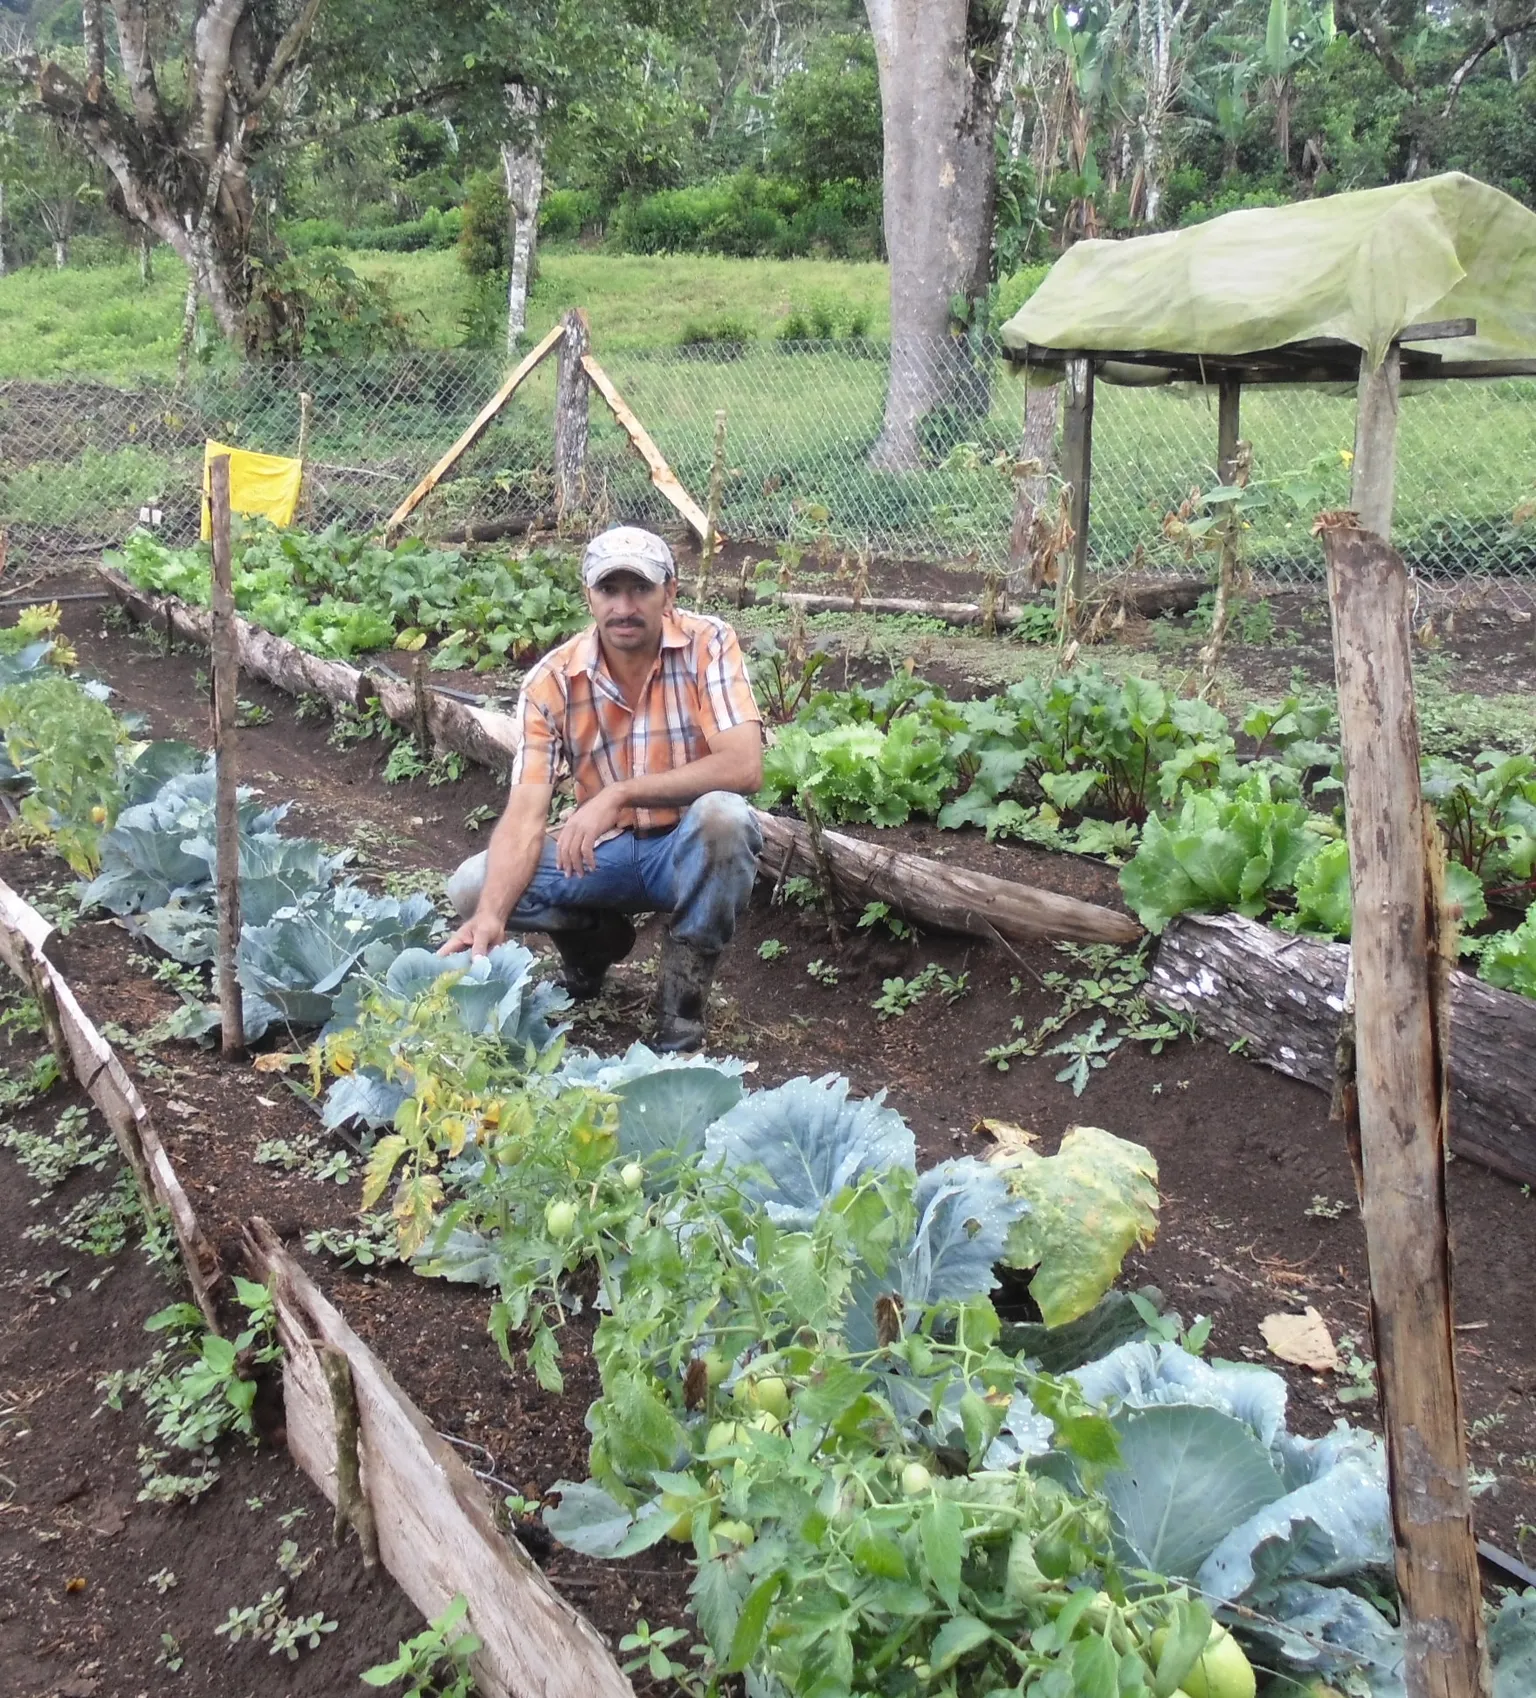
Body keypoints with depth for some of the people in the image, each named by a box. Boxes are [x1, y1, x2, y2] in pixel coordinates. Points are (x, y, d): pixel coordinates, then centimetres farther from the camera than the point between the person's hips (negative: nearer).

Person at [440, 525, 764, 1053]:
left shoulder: (708, 644, -18)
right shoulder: (551, 682, -14)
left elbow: (744, 767, -30)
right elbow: (525, 814, -21)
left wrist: (620, 794, -35)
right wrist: (491, 916, -39)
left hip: (692, 848, -2)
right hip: (606, 851, 3)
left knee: (722, 815, -37)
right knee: (474, 887, -17)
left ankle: (684, 991, -14)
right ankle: (597, 937, 13)